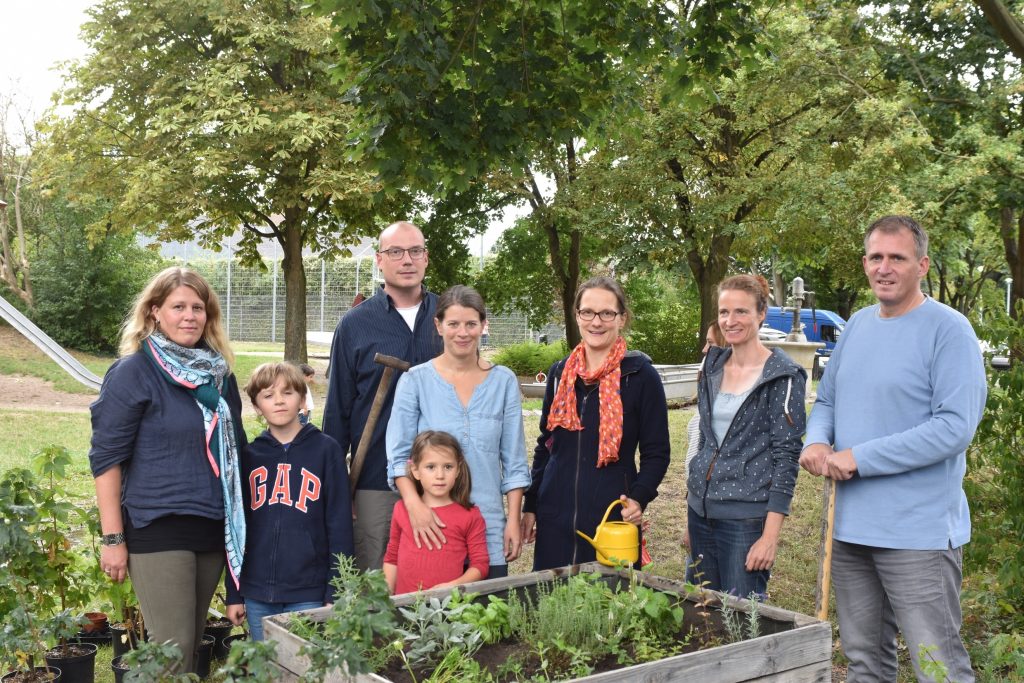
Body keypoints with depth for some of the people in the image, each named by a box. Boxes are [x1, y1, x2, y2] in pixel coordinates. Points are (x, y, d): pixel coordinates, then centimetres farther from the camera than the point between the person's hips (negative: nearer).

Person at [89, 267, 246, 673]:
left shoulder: (219, 373, 10)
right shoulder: (132, 373, -7)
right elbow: (106, 457, -8)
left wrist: (239, 524, 17)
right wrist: (113, 539, -12)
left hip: (214, 528, 6)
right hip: (158, 529, -6)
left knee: (193, 642, 13)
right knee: (172, 648, -5)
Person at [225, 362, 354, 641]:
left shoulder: (325, 450, -2)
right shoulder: (249, 455, 6)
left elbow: (340, 523, -2)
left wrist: (337, 591, -5)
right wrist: (233, 593, 9)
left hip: (309, 594, -3)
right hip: (257, 594, 3)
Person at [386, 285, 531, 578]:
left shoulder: (504, 381, 6)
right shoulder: (415, 380, 1)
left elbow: (514, 459, 8)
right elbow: (398, 455, -2)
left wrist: (514, 518, 2)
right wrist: (414, 504, -16)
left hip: (489, 525, 2)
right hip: (431, 524, -1)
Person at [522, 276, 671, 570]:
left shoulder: (640, 375, -5)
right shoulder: (560, 373, 9)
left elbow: (656, 452, -2)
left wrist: (639, 498, -18)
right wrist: (530, 506, 14)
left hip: (614, 516, -4)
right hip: (556, 516, 4)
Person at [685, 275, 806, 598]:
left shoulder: (783, 376, -10)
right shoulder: (713, 366, 9)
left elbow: (786, 456, -12)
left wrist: (770, 535, -16)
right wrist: (691, 515, 16)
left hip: (747, 518, -6)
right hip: (701, 510, 6)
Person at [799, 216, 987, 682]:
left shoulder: (948, 329, -11)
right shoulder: (857, 325, 10)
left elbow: (956, 427, -20)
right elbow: (827, 400, 19)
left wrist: (859, 459, -19)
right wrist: (816, 442, -4)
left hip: (918, 533, -7)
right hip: (849, 525, 7)